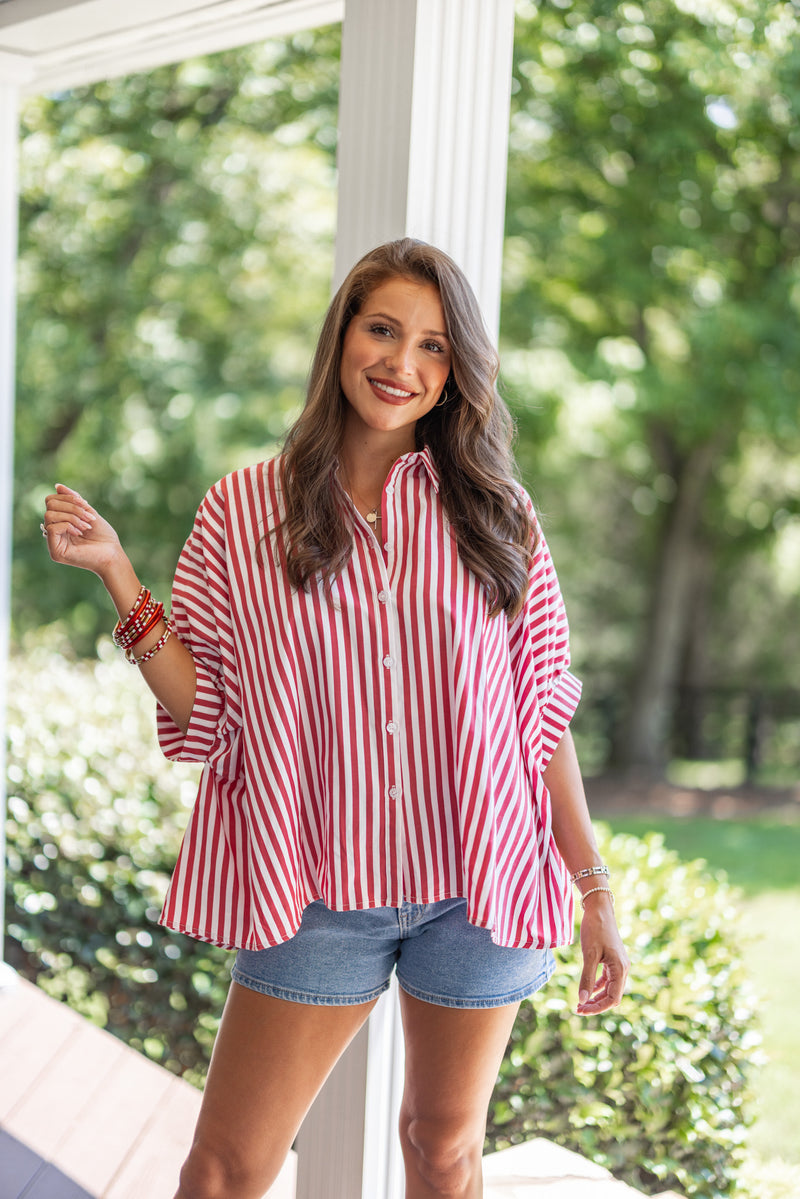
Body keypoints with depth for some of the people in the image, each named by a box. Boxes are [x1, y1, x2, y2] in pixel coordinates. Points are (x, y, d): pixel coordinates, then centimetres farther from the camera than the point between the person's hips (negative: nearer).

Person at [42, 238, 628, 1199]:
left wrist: (594, 891, 4)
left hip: (479, 889, 1)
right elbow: (204, 713, -1)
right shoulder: (244, 512, 0)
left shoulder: (496, 514, 2)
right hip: (316, 897, -1)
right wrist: (115, 573, -10)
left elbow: (543, 716, 4)